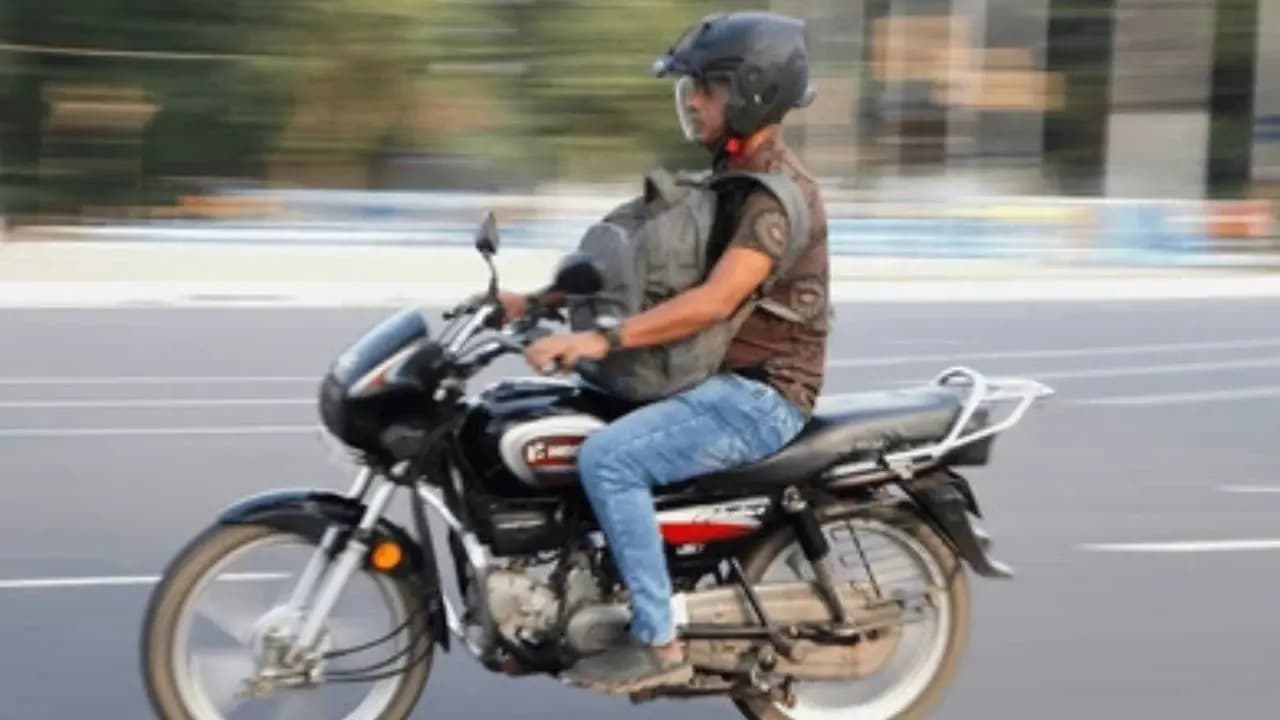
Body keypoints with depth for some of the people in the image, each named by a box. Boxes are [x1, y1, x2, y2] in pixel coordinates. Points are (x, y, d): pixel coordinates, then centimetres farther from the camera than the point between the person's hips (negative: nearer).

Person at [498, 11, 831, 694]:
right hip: (717, 377, 10)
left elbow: (714, 300, -30)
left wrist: (601, 338, -38)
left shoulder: (779, 193, -18)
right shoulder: (729, 175, 14)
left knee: (608, 458, -27)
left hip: (760, 395, -10)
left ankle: (658, 642, -20)